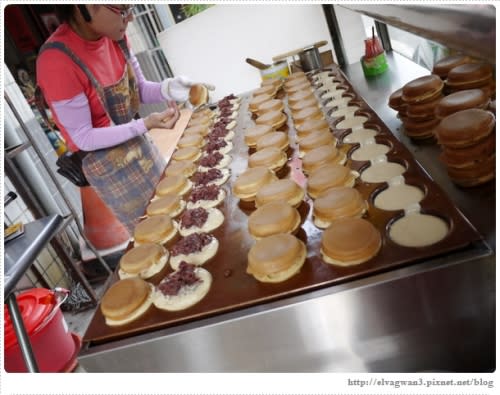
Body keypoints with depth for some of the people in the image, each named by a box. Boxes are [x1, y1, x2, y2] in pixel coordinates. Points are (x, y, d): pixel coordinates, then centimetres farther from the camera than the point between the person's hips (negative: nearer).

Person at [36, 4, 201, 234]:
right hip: (106, 163, -7)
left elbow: (139, 88, 3)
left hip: (137, 143, 7)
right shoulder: (57, 61, -28)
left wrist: (167, 89, -19)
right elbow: (83, 137, -22)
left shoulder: (114, 35, -8)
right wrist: (146, 125, -29)